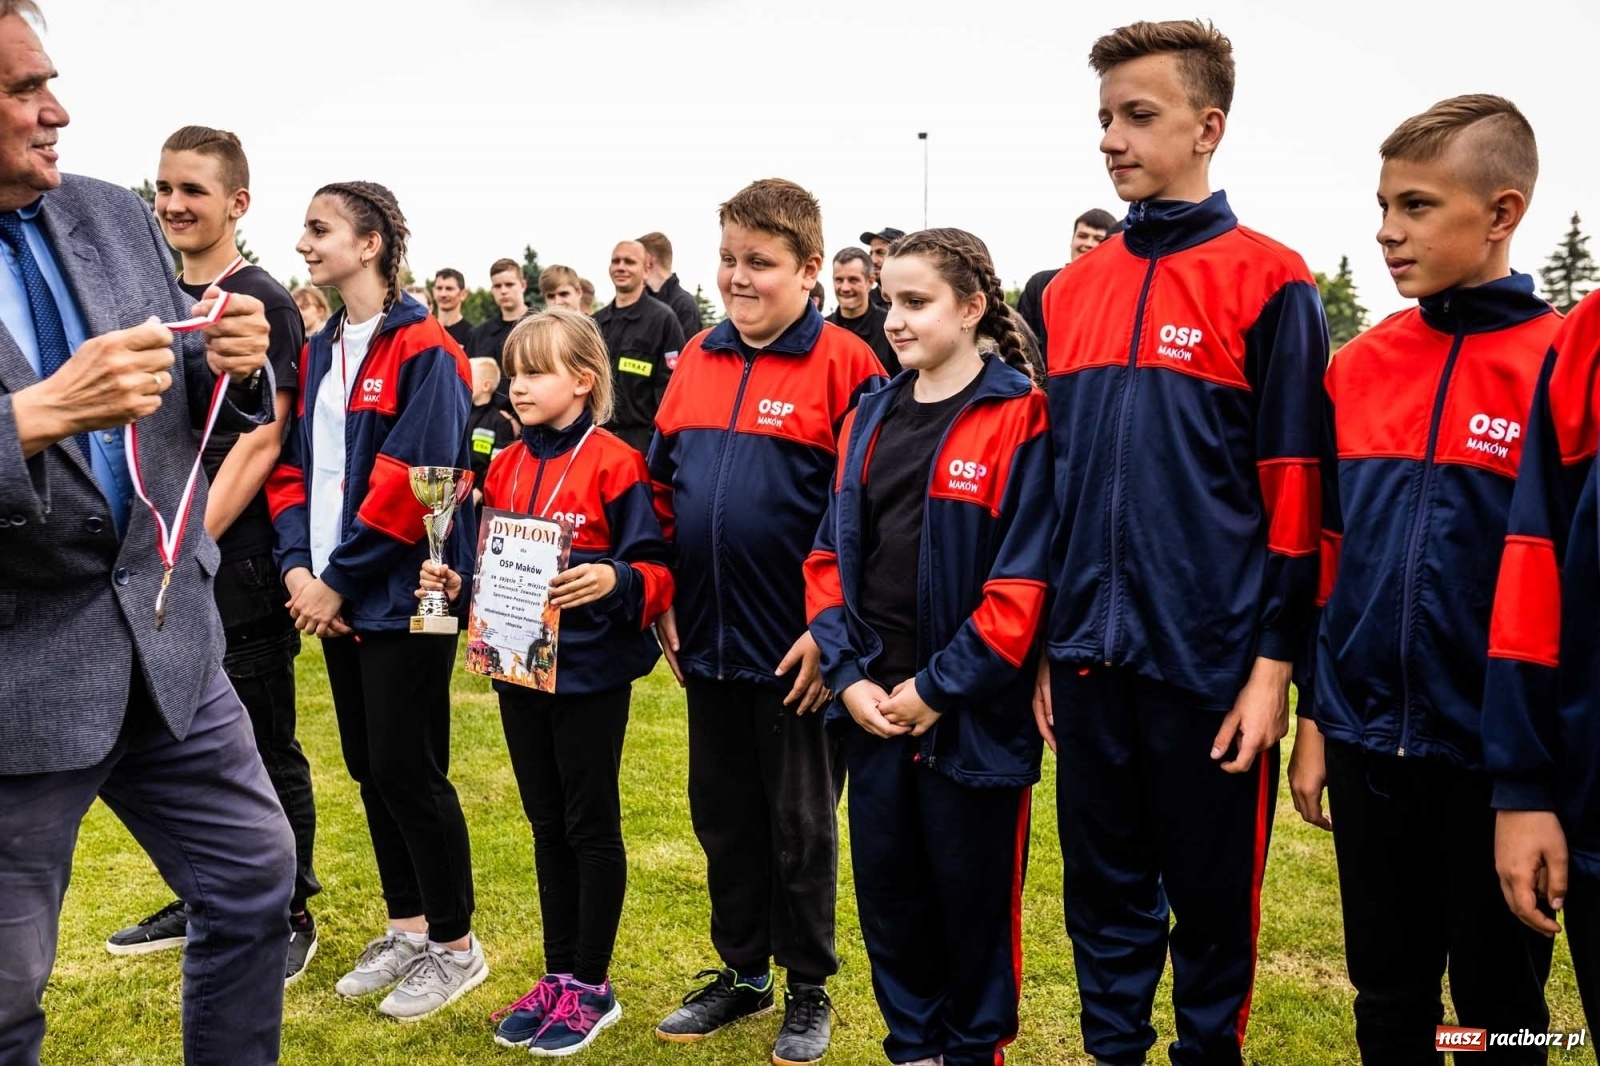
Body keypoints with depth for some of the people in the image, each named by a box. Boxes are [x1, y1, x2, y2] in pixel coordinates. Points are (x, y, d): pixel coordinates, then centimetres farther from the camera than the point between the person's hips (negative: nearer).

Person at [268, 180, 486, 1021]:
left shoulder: (423, 351, -11)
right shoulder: (319, 352, 13)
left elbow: (410, 482, -18)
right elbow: (294, 463, 10)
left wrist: (341, 579, -15)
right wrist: (298, 565, -4)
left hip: (401, 595, -8)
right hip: (334, 595, 8)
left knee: (408, 768, -2)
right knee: (369, 765, 14)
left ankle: (455, 945, 15)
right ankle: (407, 927, 29)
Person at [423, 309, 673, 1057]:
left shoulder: (614, 463, -12)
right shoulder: (506, 467, 9)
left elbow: (655, 570, -14)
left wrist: (615, 581, -33)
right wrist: (456, 582, -2)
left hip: (590, 669, -7)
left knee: (591, 825, 7)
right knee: (546, 825, 16)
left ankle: (592, 987, 21)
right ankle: (558, 975, 31)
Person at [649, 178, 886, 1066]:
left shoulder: (844, 362, -10)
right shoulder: (696, 360, 7)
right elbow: (661, 487, 12)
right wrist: (662, 601, 6)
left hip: (791, 647, -5)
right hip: (705, 638, 6)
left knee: (799, 823, 10)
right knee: (723, 813, 18)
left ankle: (808, 990, 29)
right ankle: (741, 971, 36)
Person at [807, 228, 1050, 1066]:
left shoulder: (1020, 419, -9)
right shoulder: (868, 418, 9)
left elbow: (1025, 578, -14)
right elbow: (830, 556, 8)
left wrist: (938, 688, -15)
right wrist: (848, 674, -3)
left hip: (971, 713, -5)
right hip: (871, 705, 6)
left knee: (973, 893, 10)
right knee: (886, 886, 16)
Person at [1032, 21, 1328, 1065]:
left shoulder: (1269, 282, -5)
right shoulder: (1071, 290, 10)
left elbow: (1295, 493, -7)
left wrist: (1276, 663, -10)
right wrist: (1045, 641, 13)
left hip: (1210, 662, -4)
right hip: (1089, 656, 5)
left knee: (1211, 898, 11)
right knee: (1105, 895, 16)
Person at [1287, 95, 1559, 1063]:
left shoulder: (1558, 365, -9)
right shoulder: (1358, 367, 3)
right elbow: (1330, 557, 7)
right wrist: (1316, 717, 7)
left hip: (1496, 749, -3)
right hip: (1367, 741, 4)